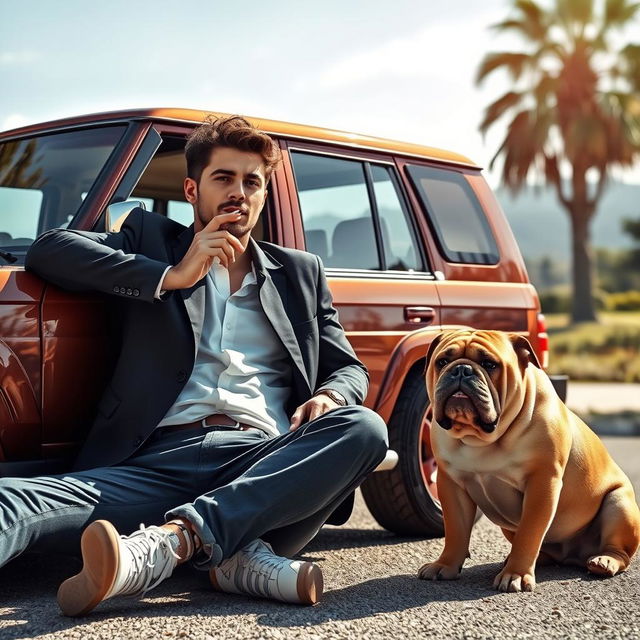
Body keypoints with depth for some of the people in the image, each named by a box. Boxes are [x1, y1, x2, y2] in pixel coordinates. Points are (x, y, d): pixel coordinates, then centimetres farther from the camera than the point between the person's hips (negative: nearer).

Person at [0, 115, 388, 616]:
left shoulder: (301, 272, 27)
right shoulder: (150, 239, 22)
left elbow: (349, 369, 24)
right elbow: (48, 251, 8)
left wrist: (329, 398, -2)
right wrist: (170, 276, -1)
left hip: (265, 464, 2)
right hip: (161, 458, -1)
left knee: (364, 428, -31)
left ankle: (174, 537, -42)